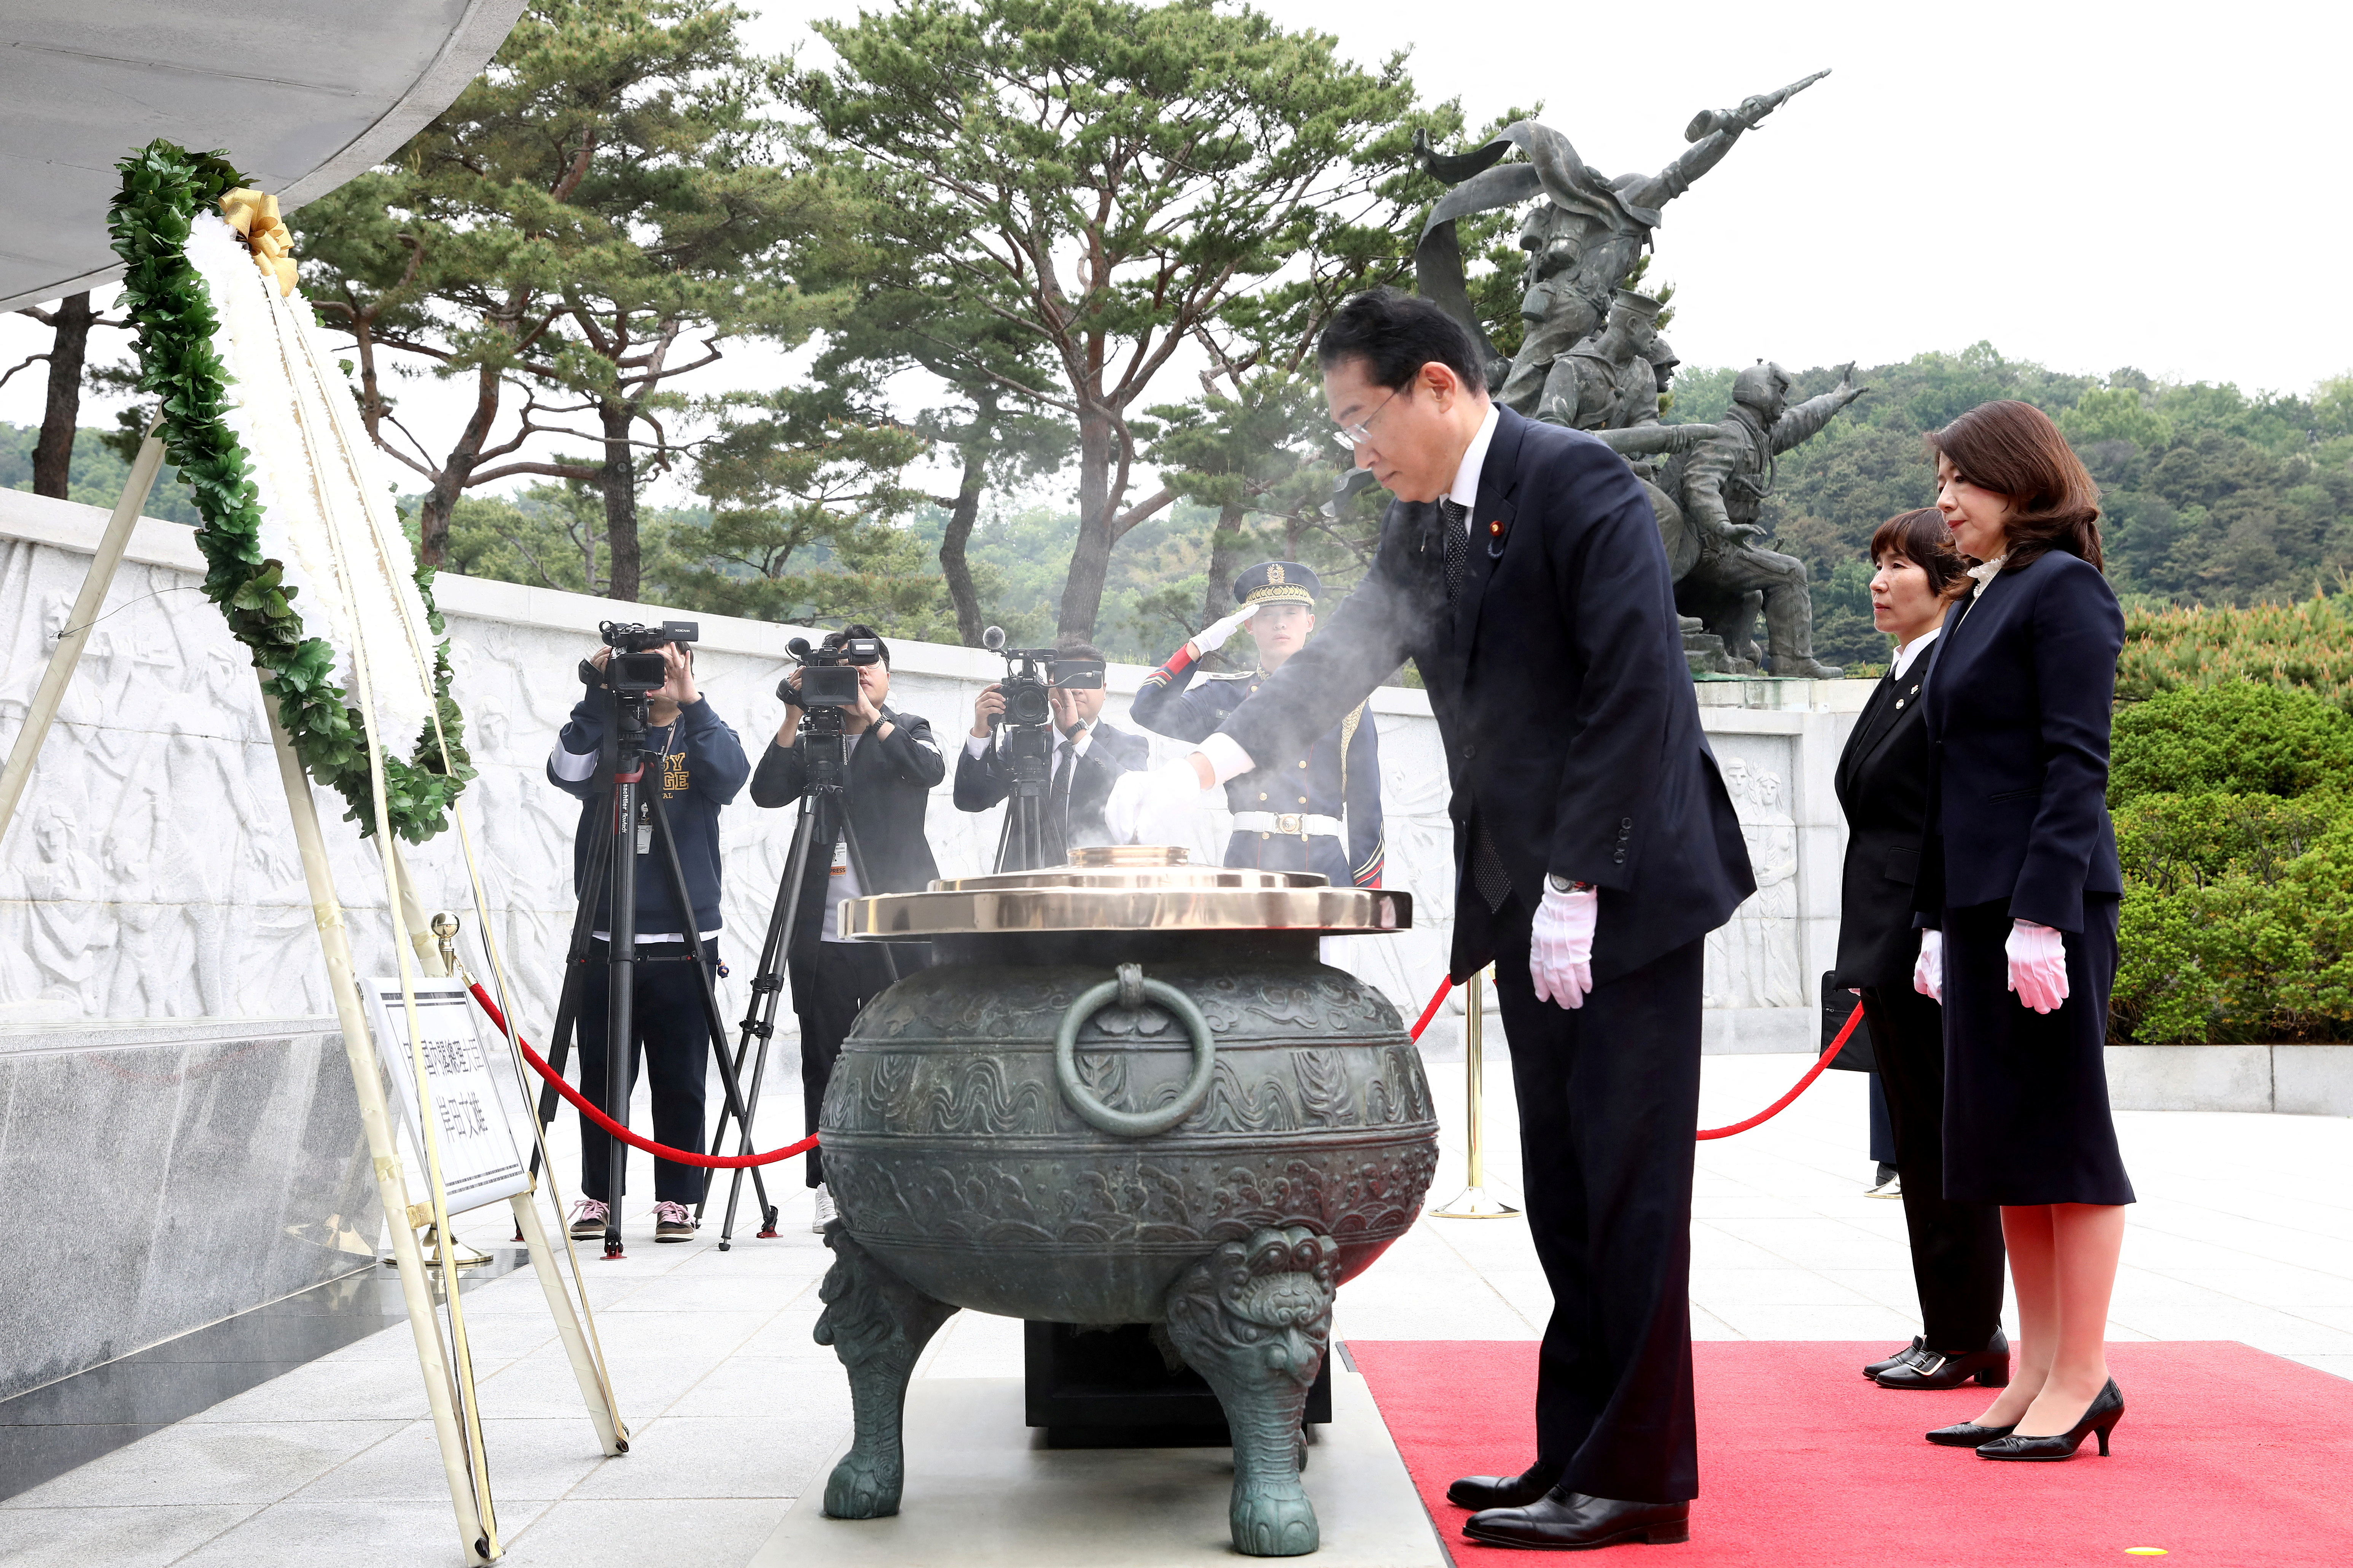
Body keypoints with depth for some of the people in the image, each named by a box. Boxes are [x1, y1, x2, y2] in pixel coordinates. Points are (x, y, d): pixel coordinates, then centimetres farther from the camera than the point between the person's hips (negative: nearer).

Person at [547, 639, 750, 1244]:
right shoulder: (608, 734, 9)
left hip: (683, 943, -1)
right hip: (607, 939, 1)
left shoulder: (702, 736, 8)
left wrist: (691, 701, -21)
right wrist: (597, 697, -16)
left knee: (680, 1080, 2)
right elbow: (566, 772, -10)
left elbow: (731, 774, -14)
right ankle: (598, 1195, 16)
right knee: (601, 1076, 5)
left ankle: (677, 1200, 11)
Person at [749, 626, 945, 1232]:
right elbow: (767, 792, -1)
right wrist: (794, 716, -6)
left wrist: (871, 716, -14)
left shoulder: (907, 732, 11)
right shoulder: (812, 742, 14)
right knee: (824, 1063, 2)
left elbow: (931, 769, -10)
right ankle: (828, 1188, 8)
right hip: (821, 932, 2)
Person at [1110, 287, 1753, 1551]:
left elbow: (1632, 692, -19)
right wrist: (1207, 766, 1)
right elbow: (1341, 659, 14)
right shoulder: (1420, 524, 12)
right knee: (1561, 1186, 11)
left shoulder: (1573, 483, -14)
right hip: (1524, 900, 9)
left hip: (1622, 886, -9)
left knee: (1625, 1181, -5)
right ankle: (1576, 1455, 19)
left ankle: (1636, 1479, 3)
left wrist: (1578, 888, -20)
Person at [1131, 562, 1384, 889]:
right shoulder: (1228, 697, 13)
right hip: (1245, 870, 1)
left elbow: (1366, 812, 9)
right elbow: (1149, 712, -1)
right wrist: (1201, 645, 0)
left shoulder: (1345, 705, 10)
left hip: (1325, 871, -1)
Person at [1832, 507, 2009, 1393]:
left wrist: (1939, 944, -22)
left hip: (1931, 943, -10)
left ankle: (1968, 1339, 8)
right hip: (1890, 950, 10)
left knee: (1944, 1143, -2)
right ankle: (1949, 1334, 21)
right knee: (1918, 1145, 13)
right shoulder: (1900, 677, 18)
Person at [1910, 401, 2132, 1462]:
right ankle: (2038, 1373, 17)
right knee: (1996, 1141, 10)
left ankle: (2083, 1376, 5)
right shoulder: (1981, 603, 18)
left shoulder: (2063, 589, -7)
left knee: (2060, 1134, -3)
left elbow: (2076, 764, -15)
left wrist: (2043, 914, -21)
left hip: (2047, 900, -9)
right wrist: (1939, 920, 16)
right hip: (1979, 904, 9)